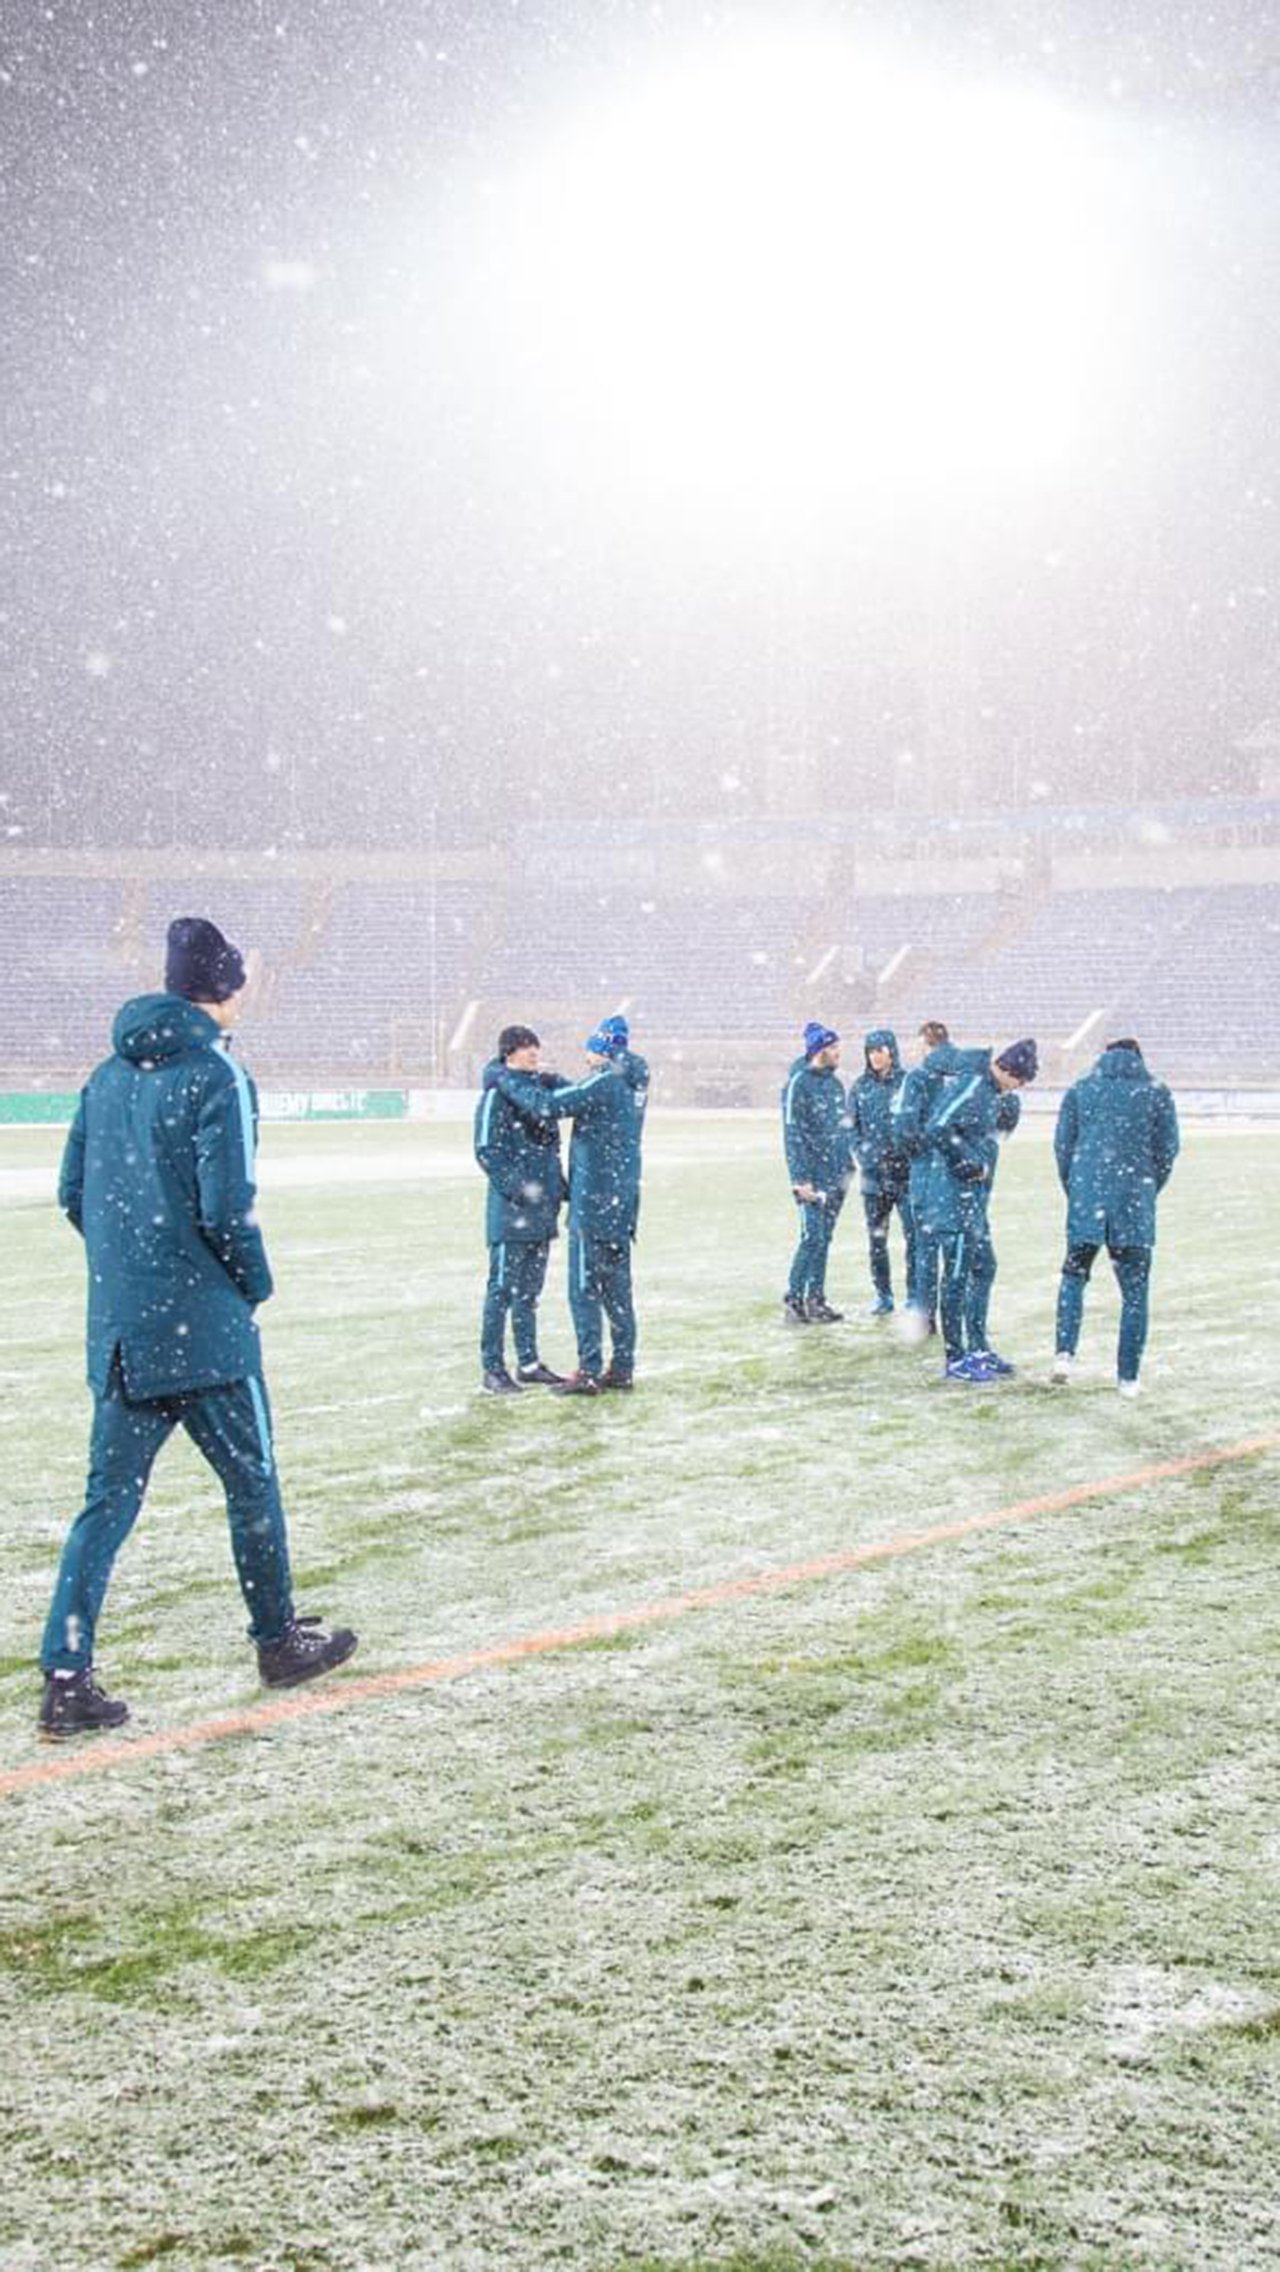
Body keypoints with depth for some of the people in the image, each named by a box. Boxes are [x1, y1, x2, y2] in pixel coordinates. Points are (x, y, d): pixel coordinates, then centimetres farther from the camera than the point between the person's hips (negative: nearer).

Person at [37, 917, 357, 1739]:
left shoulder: (111, 1075, 9)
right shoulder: (217, 1077, -13)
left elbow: (74, 1193, 12)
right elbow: (226, 1210, -18)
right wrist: (257, 1280, -2)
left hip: (119, 1329, 6)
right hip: (204, 1329, -6)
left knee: (109, 1498, 7)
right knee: (252, 1484, 12)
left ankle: (67, 1678, 1)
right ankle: (279, 1641, 26)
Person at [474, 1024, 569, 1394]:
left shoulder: (543, 1088, 14)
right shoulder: (496, 1094, -10)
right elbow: (487, 1151, -14)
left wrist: (560, 1186, 14)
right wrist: (517, 1187, -20)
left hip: (541, 1209, 8)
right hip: (510, 1210, -8)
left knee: (530, 1291, 14)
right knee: (502, 1289, -4)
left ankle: (529, 1364, 21)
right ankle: (492, 1369, 0)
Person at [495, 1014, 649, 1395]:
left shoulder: (604, 1083, -17)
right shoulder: (633, 1084, 9)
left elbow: (547, 1106, -20)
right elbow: (575, 1095, 14)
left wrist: (507, 1079, -7)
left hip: (594, 1203, -9)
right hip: (622, 1202, 9)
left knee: (585, 1288, -4)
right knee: (617, 1287, 13)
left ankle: (589, 1371, -3)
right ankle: (622, 1368, 17)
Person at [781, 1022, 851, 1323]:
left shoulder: (834, 1083, 13)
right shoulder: (799, 1084, -10)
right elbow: (793, 1134, -14)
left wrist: (848, 1166, 17)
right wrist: (800, 1179, -18)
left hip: (836, 1175, 7)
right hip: (813, 1175, -7)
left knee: (824, 1238, 10)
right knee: (813, 1236, -11)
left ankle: (816, 1299, 15)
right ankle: (793, 1301, -6)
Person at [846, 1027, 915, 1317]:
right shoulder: (860, 1087, 7)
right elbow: (851, 1128, 9)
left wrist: (910, 1154, -10)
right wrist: (865, 1158, -3)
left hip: (906, 1171, -3)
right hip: (874, 1173, 3)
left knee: (914, 1234, -8)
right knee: (876, 1237, 7)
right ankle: (882, 1295, 17)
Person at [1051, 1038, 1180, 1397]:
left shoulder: (1079, 1091, 7)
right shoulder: (1157, 1094, 4)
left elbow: (1062, 1145, 6)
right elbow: (1167, 1150, 3)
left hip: (1087, 1197, 1)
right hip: (1136, 1205, -1)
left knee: (1074, 1276, 18)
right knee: (1135, 1292, 6)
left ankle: (1065, 1353, 0)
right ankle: (1128, 1377, 5)